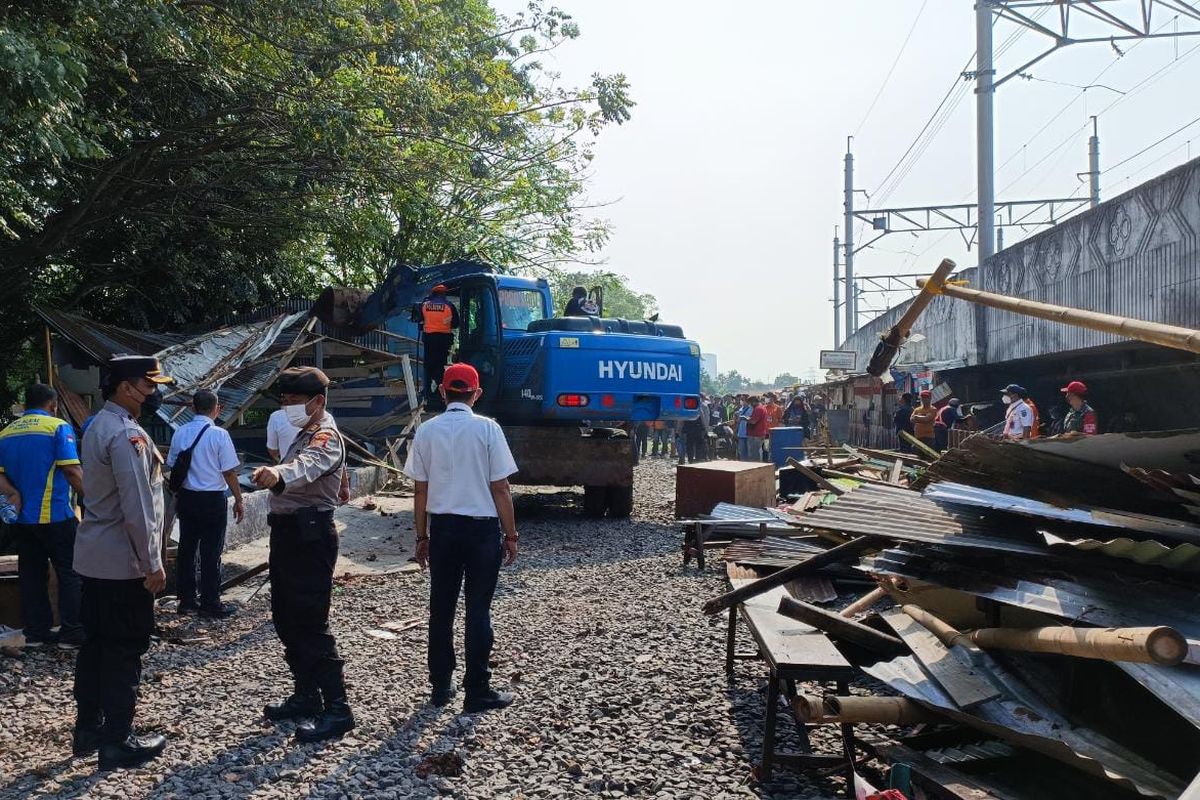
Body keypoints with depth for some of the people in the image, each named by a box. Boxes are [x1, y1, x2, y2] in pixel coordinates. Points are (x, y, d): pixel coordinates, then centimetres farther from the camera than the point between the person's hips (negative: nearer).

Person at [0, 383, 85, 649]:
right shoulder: (58, 427, -8)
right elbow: (72, 471, -14)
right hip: (55, 515, -6)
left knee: (31, 575, 13)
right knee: (70, 574, 3)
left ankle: (35, 632, 17)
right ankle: (71, 633, 2)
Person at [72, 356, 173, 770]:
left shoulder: (98, 425, 11)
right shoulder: (127, 435, -21)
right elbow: (137, 508, -22)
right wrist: (152, 563, -17)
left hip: (94, 556, 9)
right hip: (123, 561, -9)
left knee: (96, 642, 16)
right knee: (125, 650, 0)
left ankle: (88, 729, 26)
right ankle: (117, 742, 9)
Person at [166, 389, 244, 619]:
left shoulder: (180, 433, 2)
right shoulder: (219, 435, -13)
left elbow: (173, 468, 9)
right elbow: (229, 472, -12)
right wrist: (239, 500, -2)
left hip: (186, 497, 5)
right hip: (212, 499, -5)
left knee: (186, 548, 13)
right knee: (211, 552, 2)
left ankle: (186, 600, 21)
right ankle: (210, 604, 8)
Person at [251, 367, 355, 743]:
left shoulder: (325, 438, -17)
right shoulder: (305, 435, 17)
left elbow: (305, 467, -39)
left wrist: (277, 475, -59)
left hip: (309, 536, -10)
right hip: (288, 532, 10)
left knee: (311, 626, -10)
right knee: (287, 620, 15)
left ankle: (337, 709, -5)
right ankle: (306, 696, 26)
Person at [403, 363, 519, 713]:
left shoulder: (426, 431, 0)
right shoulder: (486, 428, -9)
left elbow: (421, 490, 3)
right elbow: (500, 489, -8)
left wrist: (422, 536, 13)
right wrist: (510, 535, 0)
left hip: (442, 527, 3)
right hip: (482, 527, -3)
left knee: (441, 608, 13)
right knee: (478, 609, 4)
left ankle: (441, 686, 22)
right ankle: (477, 692, 9)